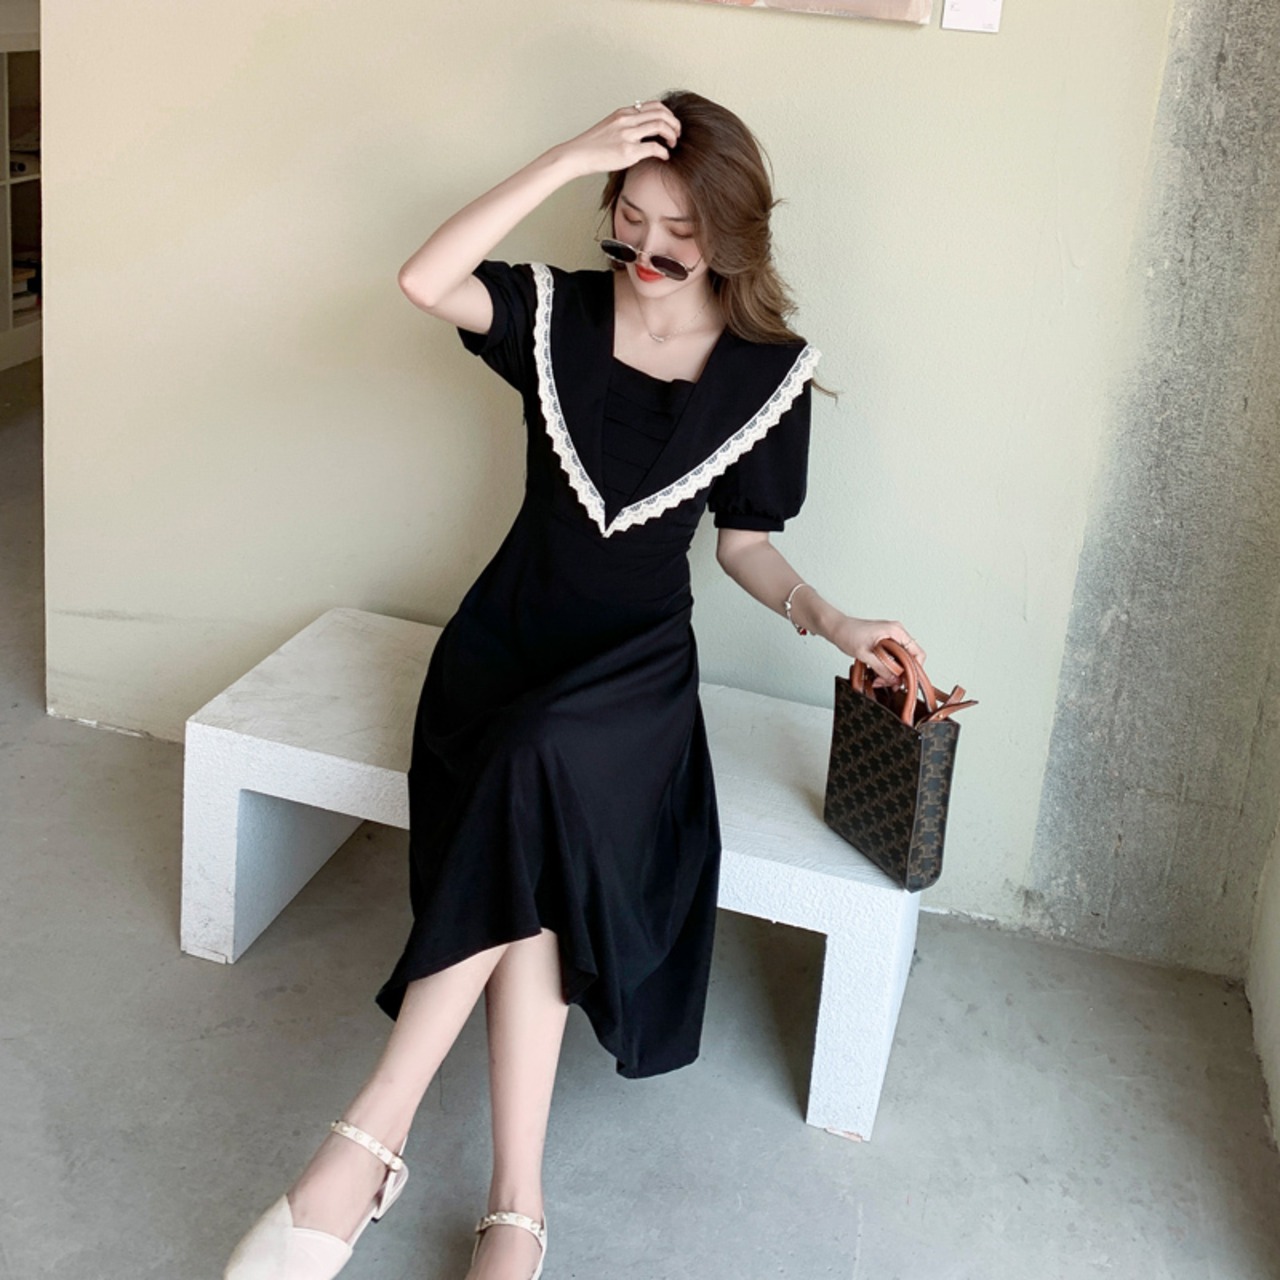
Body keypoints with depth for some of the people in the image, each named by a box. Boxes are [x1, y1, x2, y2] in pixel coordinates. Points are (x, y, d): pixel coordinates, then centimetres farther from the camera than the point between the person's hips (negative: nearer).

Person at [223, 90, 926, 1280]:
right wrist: (569, 156, -21)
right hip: (506, 641, 1)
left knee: (540, 767, -36)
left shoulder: (767, 370, 1)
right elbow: (424, 280, -17)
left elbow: (745, 544, 7)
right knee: (538, 848, -31)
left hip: (635, 664, -1)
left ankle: (368, 1144, -33)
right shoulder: (557, 311, 2)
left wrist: (828, 619, -12)